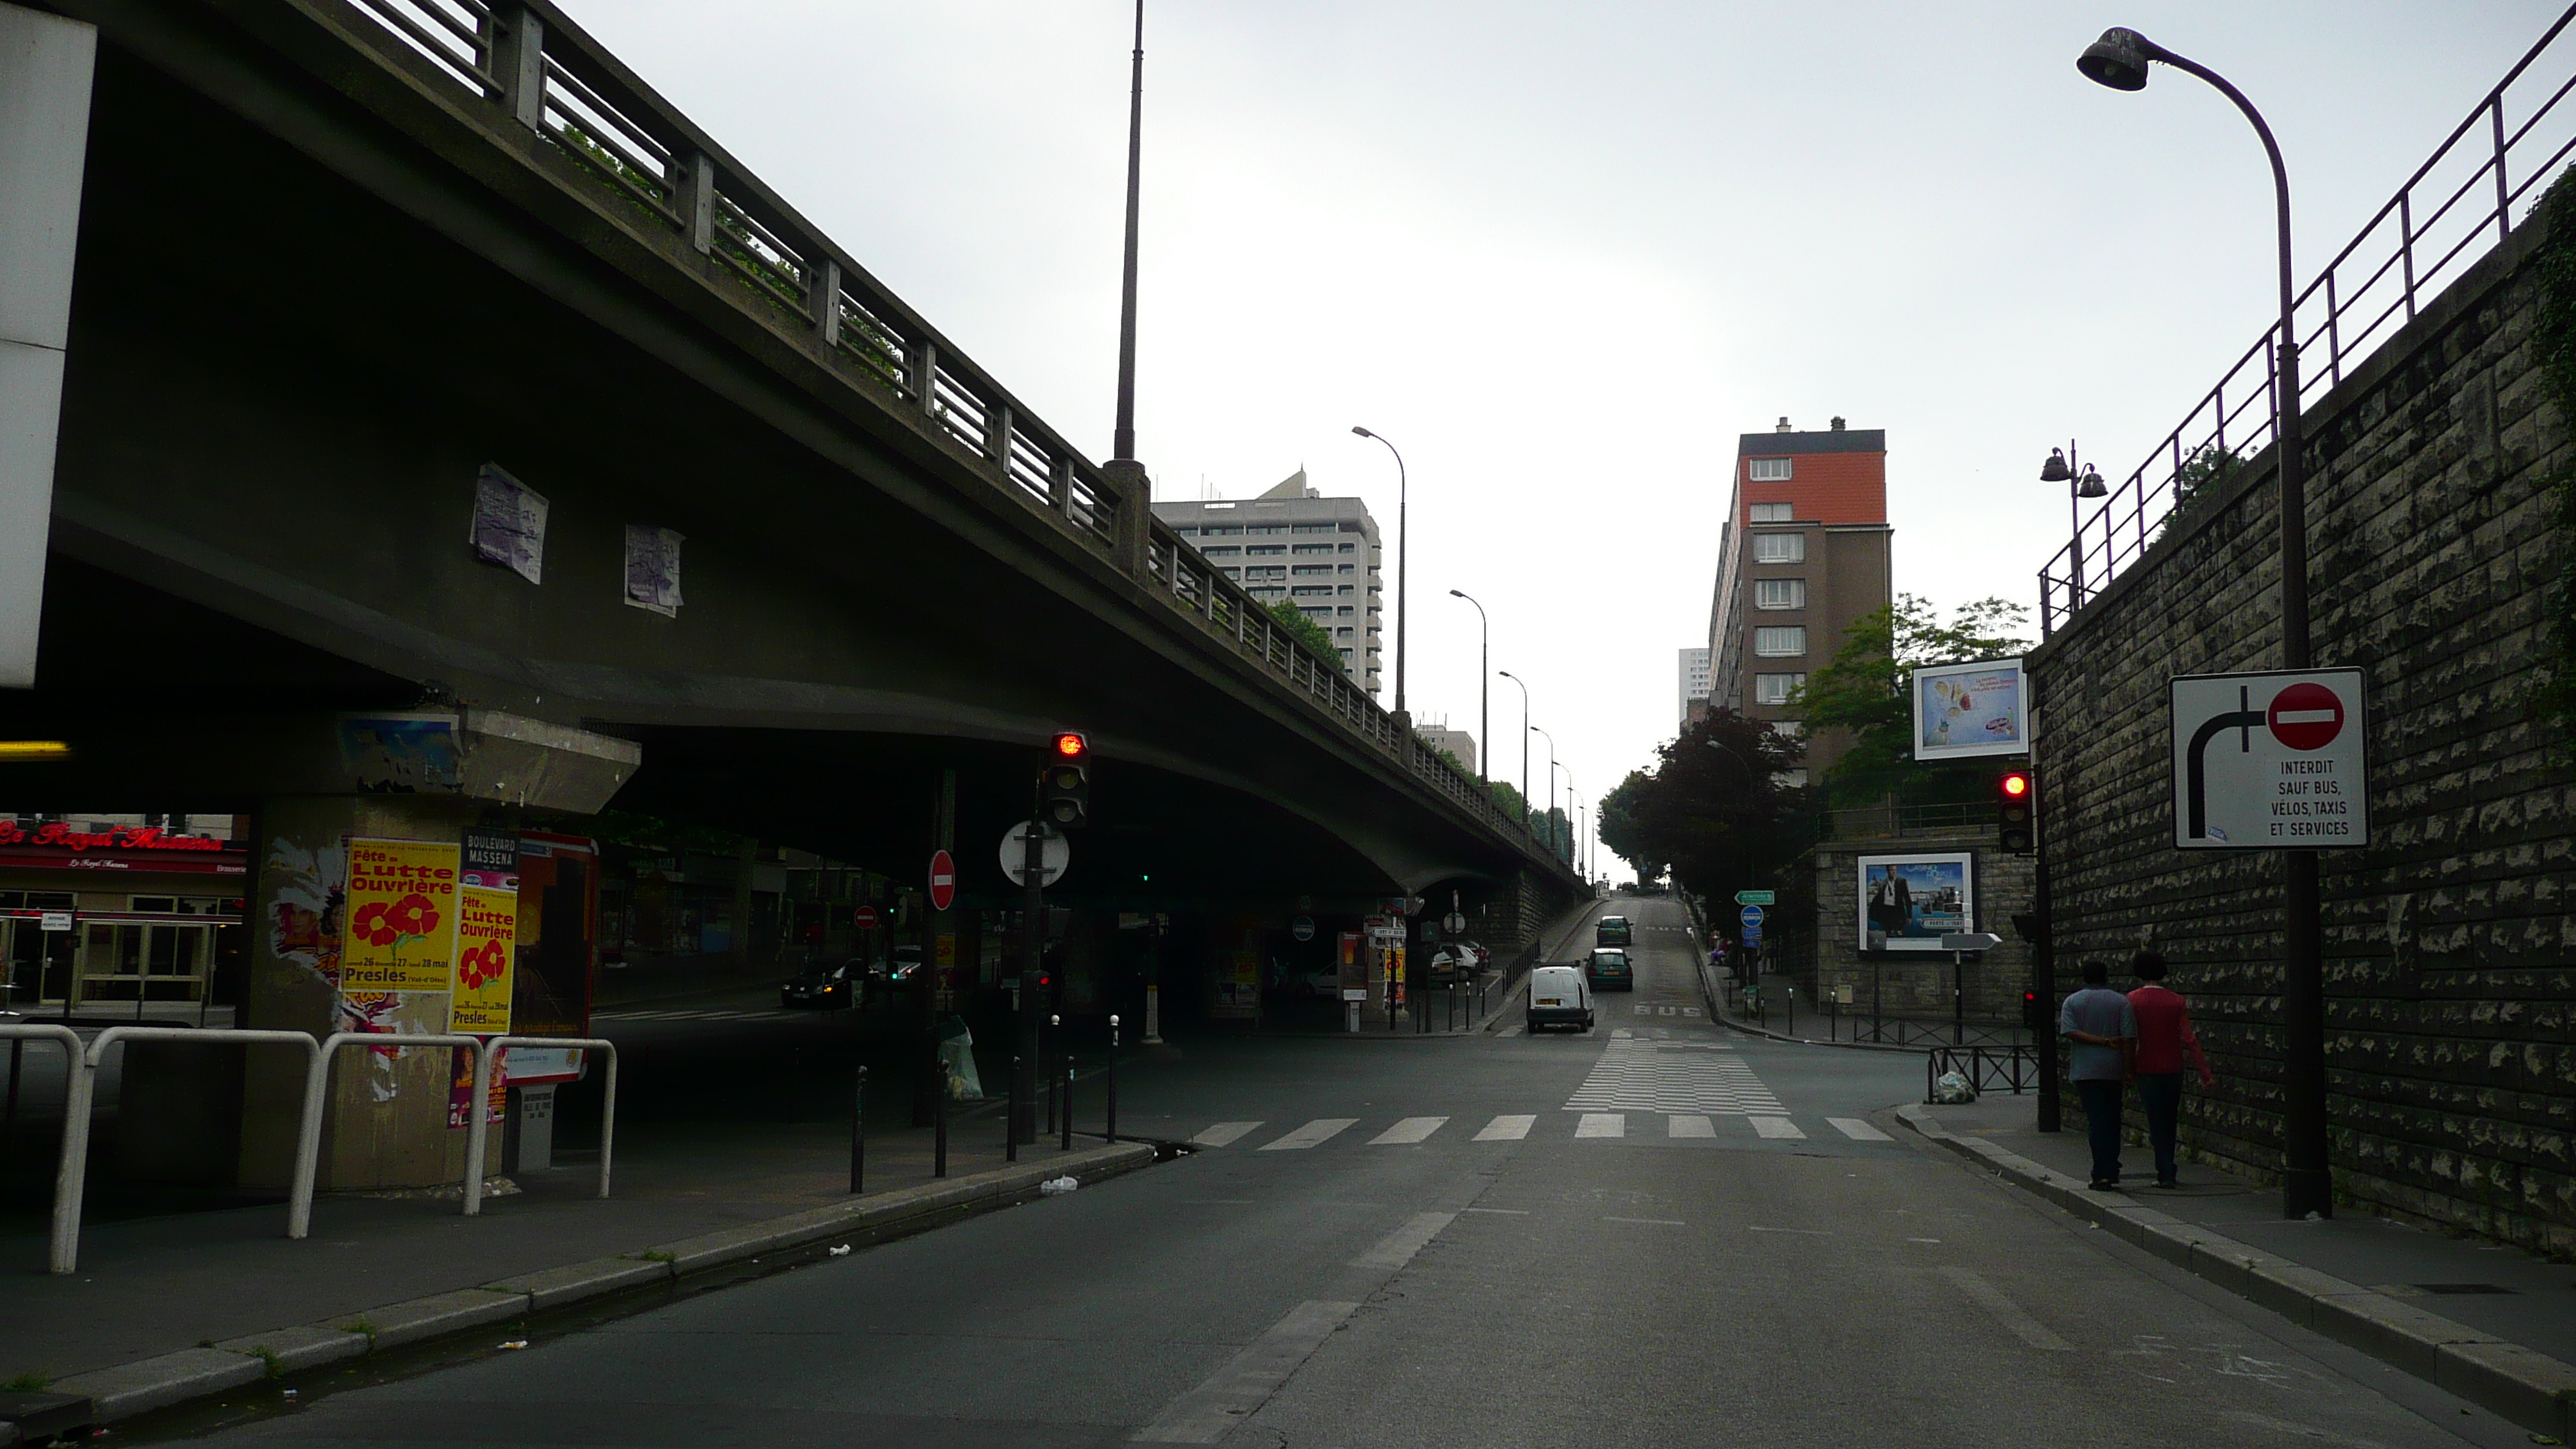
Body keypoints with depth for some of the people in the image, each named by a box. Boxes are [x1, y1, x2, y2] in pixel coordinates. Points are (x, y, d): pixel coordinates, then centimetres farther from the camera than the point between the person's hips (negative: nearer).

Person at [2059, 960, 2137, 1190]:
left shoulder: (2072, 1002, 3)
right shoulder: (2121, 1002, 2)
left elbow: (2070, 1032, -11)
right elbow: (2128, 1037, -5)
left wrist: (2104, 1041, -11)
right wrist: (2128, 1069, -3)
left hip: (2085, 1070, -1)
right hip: (2113, 1069, 1)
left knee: (2096, 1121, -2)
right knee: (2113, 1120, 12)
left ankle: (2102, 1175, -8)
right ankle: (2112, 1172, 17)